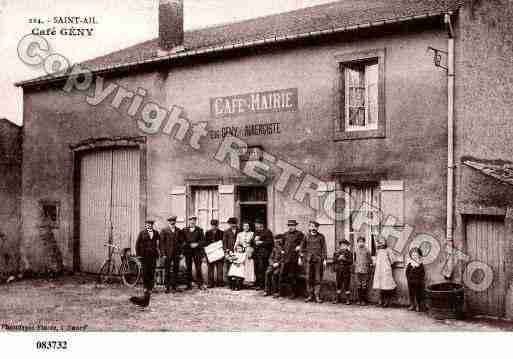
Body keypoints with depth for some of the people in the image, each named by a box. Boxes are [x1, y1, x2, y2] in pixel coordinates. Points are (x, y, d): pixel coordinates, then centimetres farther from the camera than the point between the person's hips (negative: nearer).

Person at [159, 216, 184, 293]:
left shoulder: (179, 231, 8)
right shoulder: (164, 231, -2)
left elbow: (181, 242, 11)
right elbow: (161, 242, -3)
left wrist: (181, 252, 4)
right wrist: (163, 253, -9)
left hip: (176, 254, 3)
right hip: (167, 254, -3)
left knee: (175, 270, 7)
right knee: (167, 271, 3)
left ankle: (173, 286, 17)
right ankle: (167, 287, 11)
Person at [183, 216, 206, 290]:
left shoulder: (199, 230, 6)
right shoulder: (185, 230, 10)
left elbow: (203, 241, 2)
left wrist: (197, 244, -13)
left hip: (197, 251, -1)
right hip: (187, 251, 1)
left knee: (198, 268, -4)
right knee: (188, 268, 3)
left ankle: (200, 284, 2)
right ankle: (189, 284, 10)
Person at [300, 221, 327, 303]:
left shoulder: (321, 237, 6)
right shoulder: (306, 237, 10)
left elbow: (324, 248, 4)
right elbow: (302, 247, 15)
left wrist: (324, 259, -1)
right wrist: (301, 257, 9)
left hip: (318, 260, -1)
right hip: (308, 260, 1)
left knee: (317, 279, -1)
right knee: (308, 278, 0)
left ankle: (317, 296, 5)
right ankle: (310, 295, 8)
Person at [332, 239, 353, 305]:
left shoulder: (349, 253, -1)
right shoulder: (336, 252, 8)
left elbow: (351, 261, -8)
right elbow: (334, 260, 11)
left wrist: (344, 259, -18)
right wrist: (338, 258, -6)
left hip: (346, 271, -3)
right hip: (338, 271, 3)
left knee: (346, 285, -1)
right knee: (338, 284, 10)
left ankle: (348, 299, 7)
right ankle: (338, 298, 20)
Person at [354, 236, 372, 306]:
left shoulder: (367, 250, -1)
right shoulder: (356, 251, 11)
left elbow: (370, 260, 3)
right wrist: (355, 264, 8)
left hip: (365, 271, -4)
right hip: (358, 270, 4)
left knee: (364, 286, -4)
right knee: (359, 286, 7)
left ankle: (364, 300, 3)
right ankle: (359, 300, 13)